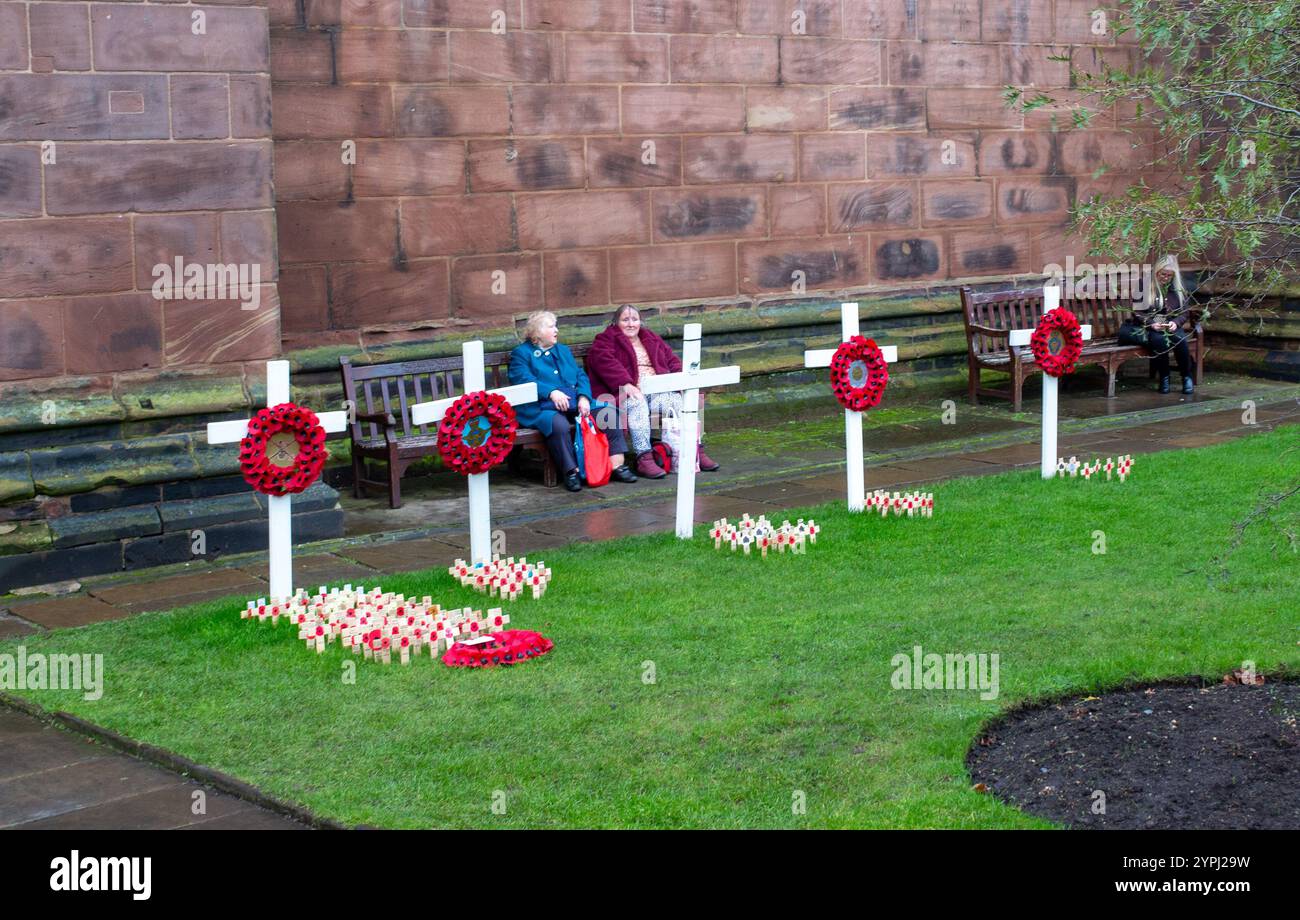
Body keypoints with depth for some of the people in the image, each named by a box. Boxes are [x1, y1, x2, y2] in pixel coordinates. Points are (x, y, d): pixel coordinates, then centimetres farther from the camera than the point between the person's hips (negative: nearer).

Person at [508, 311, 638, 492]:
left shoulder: (563, 350, 27)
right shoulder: (521, 353, 8)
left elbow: (581, 376, 17)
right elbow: (524, 380, -10)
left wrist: (583, 397, -4)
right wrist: (552, 392, -24)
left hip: (574, 403, 6)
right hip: (540, 407, -6)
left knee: (608, 414, -15)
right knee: (559, 424, -39)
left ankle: (617, 465, -16)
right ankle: (570, 471, -29)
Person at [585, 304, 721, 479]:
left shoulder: (652, 340, 28)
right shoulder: (606, 341, 9)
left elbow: (672, 360, 23)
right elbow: (605, 362, -11)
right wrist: (626, 384, -27)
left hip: (659, 391, 5)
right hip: (630, 393, -5)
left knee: (680, 401, -23)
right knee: (638, 404, -38)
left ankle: (696, 451, -20)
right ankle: (644, 459, -45)